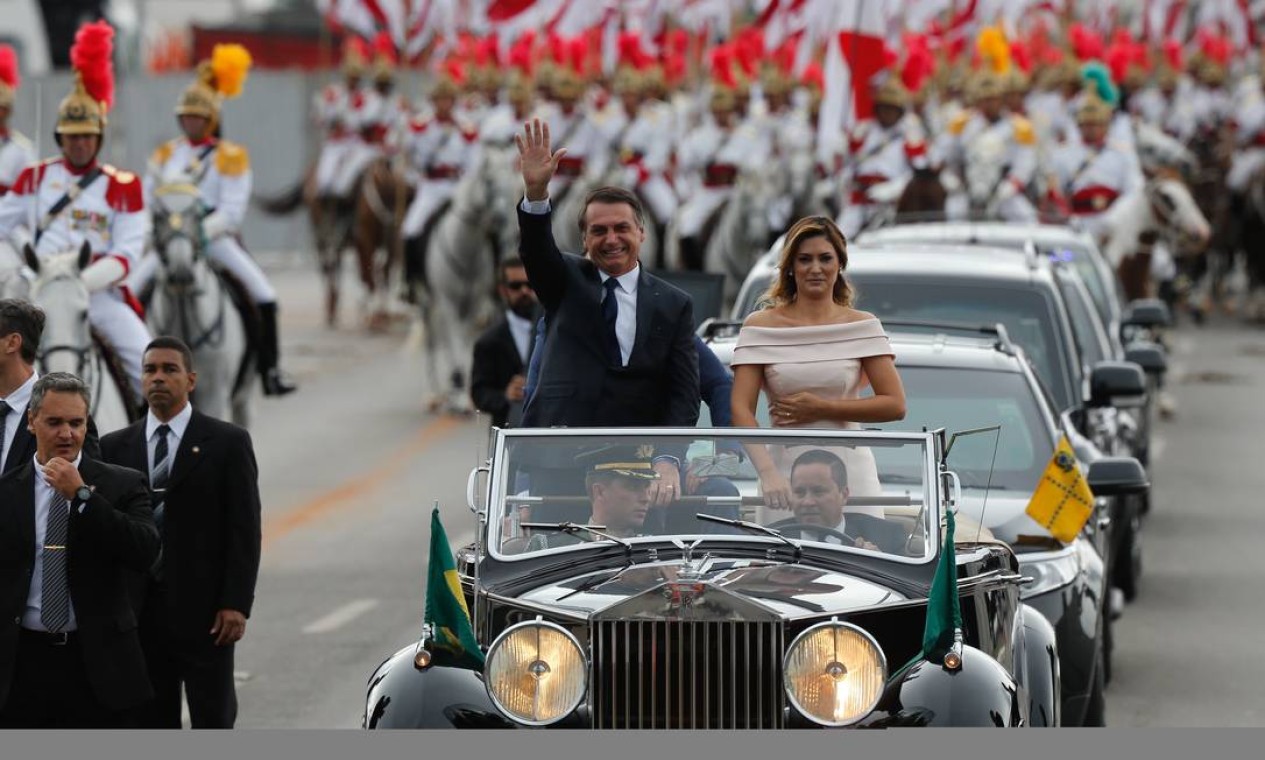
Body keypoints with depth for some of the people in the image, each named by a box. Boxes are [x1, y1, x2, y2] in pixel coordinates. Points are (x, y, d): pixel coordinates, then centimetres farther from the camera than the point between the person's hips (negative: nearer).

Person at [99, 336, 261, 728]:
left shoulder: (227, 443, -1)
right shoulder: (115, 447, 9)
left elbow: (244, 530, -4)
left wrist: (236, 604, -11)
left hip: (203, 608, -3)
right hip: (137, 610, 3)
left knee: (214, 721, 2)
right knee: (150, 725, 7)